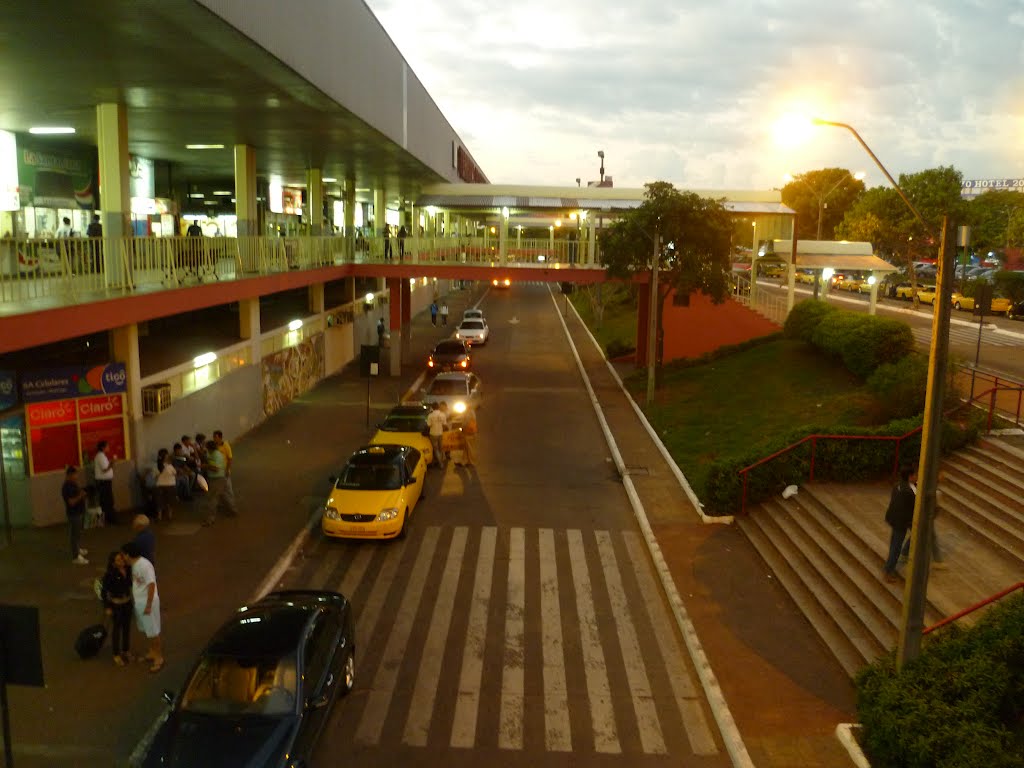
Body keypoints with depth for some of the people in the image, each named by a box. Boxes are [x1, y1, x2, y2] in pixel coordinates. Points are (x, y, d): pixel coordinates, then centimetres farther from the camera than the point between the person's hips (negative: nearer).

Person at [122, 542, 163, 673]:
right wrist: (133, 599, 17)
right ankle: (153, 650, 37)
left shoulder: (145, 565, -25)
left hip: (147, 602, -9)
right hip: (138, 602, 9)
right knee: (144, 629, 20)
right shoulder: (134, 564, 4)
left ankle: (159, 658, 11)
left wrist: (148, 605, -23)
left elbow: (151, 585, -25)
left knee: (153, 631, 1)